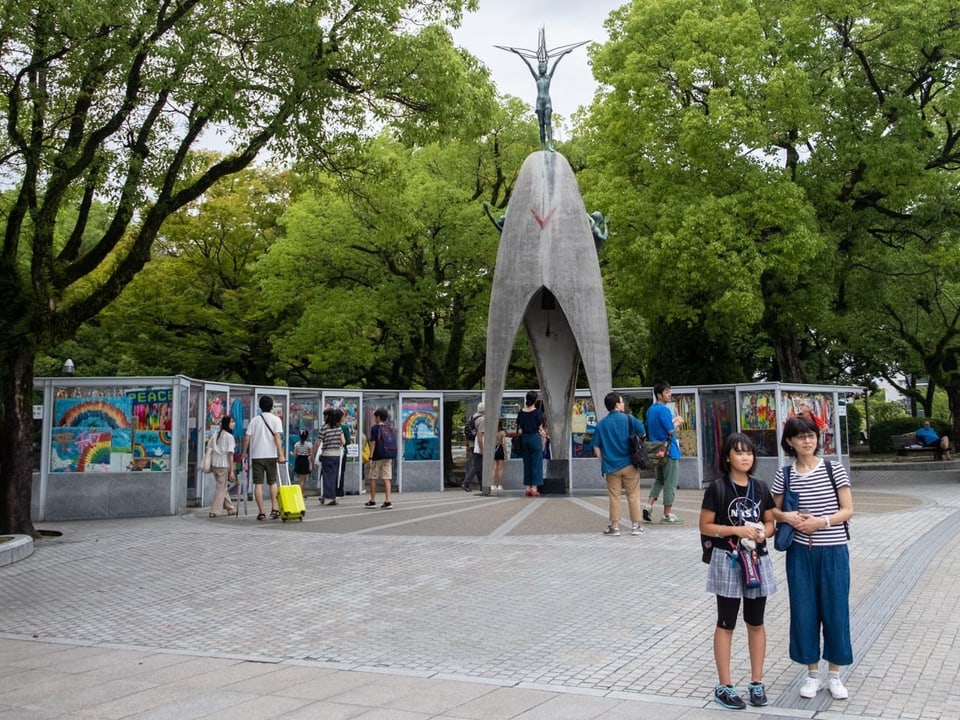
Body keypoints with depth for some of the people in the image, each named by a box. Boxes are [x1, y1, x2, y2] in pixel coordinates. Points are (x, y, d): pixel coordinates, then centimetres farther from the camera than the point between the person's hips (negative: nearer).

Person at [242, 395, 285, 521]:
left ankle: (261, 512, 1)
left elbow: (247, 437, 2)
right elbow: (277, 436, -11)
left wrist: (244, 453, 13)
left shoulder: (254, 420, 7)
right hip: (271, 455, -1)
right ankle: (274, 509, 2)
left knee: (258, 484, 2)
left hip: (256, 455, 1)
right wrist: (281, 454, -14)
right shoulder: (276, 420, 1)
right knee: (273, 483, 12)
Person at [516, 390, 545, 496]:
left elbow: (519, 429, 6)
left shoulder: (521, 412, 3)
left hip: (524, 438, 4)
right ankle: (534, 487, -4)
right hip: (535, 437, -4)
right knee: (536, 463, 1)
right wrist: (542, 442, 3)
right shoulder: (537, 412, -8)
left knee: (526, 463, 10)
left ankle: (527, 487, 9)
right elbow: (540, 429, -6)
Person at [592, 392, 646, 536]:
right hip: (629, 464, -2)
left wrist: (604, 462, 9)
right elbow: (643, 433, 3)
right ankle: (636, 525, 11)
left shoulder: (601, 424, 2)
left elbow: (596, 447, 2)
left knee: (614, 497, 8)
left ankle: (614, 526, 12)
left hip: (611, 466, 2)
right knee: (633, 496, 7)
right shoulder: (628, 419, -5)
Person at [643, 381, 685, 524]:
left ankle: (649, 505, 6)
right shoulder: (663, 410, -17)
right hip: (669, 451, -8)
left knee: (659, 480, 19)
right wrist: (677, 423, 1)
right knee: (670, 483, 1)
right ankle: (667, 514, 5)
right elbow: (671, 430, -20)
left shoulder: (650, 410, 11)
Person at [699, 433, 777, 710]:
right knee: (726, 624, 4)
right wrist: (736, 530, -20)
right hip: (727, 561, -4)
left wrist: (762, 533, -10)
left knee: (756, 623, 12)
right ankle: (724, 686, 12)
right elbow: (705, 526, -8)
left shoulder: (760, 488, 5)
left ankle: (757, 683, 23)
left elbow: (770, 523, 12)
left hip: (757, 560, 4)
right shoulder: (717, 488, -8)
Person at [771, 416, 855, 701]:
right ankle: (813, 674, 22)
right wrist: (788, 517, -11)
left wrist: (821, 521, -19)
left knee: (835, 610, 6)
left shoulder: (834, 469, -4)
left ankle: (834, 674, 22)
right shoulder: (784, 474, 1)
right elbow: (773, 511, 10)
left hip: (833, 551, -1)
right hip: (800, 552, 1)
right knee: (804, 611, 6)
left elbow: (848, 510, -4)